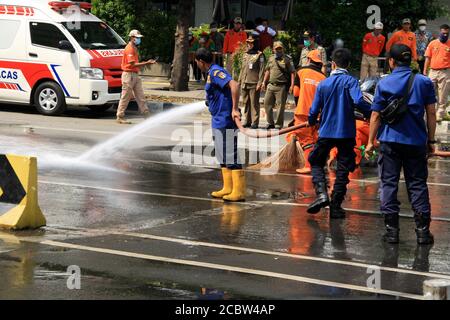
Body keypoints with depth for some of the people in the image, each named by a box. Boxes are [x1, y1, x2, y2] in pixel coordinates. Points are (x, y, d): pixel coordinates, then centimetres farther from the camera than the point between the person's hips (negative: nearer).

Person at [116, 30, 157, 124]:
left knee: (141, 96, 6)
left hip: (135, 75, 10)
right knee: (125, 97, -3)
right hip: (129, 75, -10)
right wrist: (146, 63, -22)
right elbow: (133, 64, -21)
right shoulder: (129, 49, -14)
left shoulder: (134, 48, 18)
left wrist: (147, 63, 8)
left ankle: (147, 116, 6)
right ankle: (120, 117, 4)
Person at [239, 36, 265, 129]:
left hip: (254, 84, -6)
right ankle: (248, 121, 14)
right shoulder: (245, 55, 17)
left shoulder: (259, 55, -3)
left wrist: (259, 83, -14)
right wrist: (239, 81, 18)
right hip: (245, 83, 6)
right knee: (246, 103, 8)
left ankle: (255, 122, -2)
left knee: (254, 103, -5)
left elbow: (262, 70, -7)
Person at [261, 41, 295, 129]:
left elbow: (292, 72, -7)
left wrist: (292, 85, -15)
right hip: (271, 85, 6)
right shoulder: (271, 58, 14)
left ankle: (279, 125, 7)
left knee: (281, 106, -2)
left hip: (281, 87, -6)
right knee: (267, 103, 6)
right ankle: (271, 123, 18)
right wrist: (264, 82, 20)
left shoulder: (287, 59, -3)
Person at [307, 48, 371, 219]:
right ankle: (335, 206, 7)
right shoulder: (350, 81, -8)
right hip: (346, 133, -1)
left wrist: (311, 122, 25)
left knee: (316, 163, 17)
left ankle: (321, 193, -6)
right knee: (343, 170, 8)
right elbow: (358, 101, -25)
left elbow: (314, 110, 4)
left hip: (326, 132, 1)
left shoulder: (323, 84, 1)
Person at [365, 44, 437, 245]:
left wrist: (371, 142, 5)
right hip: (416, 141, 1)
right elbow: (431, 113, 2)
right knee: (417, 184, 8)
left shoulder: (384, 84, -4)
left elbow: (376, 116, -3)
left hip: (390, 140, -1)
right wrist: (431, 140, 10)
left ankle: (392, 229, 3)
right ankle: (423, 230, 4)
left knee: (389, 183, 6)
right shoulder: (424, 82, 1)